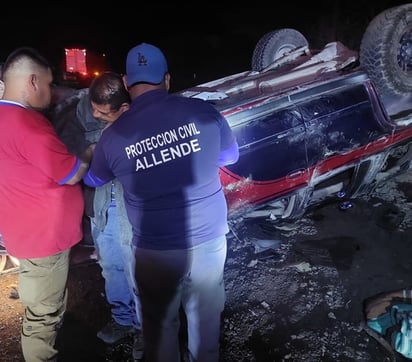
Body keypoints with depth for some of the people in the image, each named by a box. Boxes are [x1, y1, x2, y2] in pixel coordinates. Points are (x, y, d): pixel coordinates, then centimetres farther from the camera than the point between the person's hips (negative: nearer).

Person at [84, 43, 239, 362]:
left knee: (160, 323, 22)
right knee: (205, 316, 23)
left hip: (157, 251, -1)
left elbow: (92, 180, 11)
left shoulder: (114, 136, -10)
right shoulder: (204, 112, -10)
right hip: (209, 240, 2)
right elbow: (230, 156, 9)